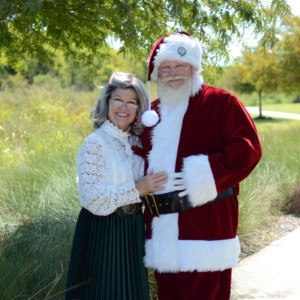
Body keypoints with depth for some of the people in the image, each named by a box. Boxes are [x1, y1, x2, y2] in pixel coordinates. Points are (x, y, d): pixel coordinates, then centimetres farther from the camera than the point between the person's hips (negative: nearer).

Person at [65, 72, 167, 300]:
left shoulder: (136, 141, 4)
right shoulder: (95, 143, -16)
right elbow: (92, 198, -23)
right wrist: (137, 189, -22)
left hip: (132, 229, 7)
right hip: (102, 231, -7)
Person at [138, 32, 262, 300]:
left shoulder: (221, 102, -2)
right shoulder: (151, 112, 15)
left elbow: (248, 148, -11)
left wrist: (208, 173, -19)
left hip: (205, 226, -6)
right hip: (162, 232, 6)